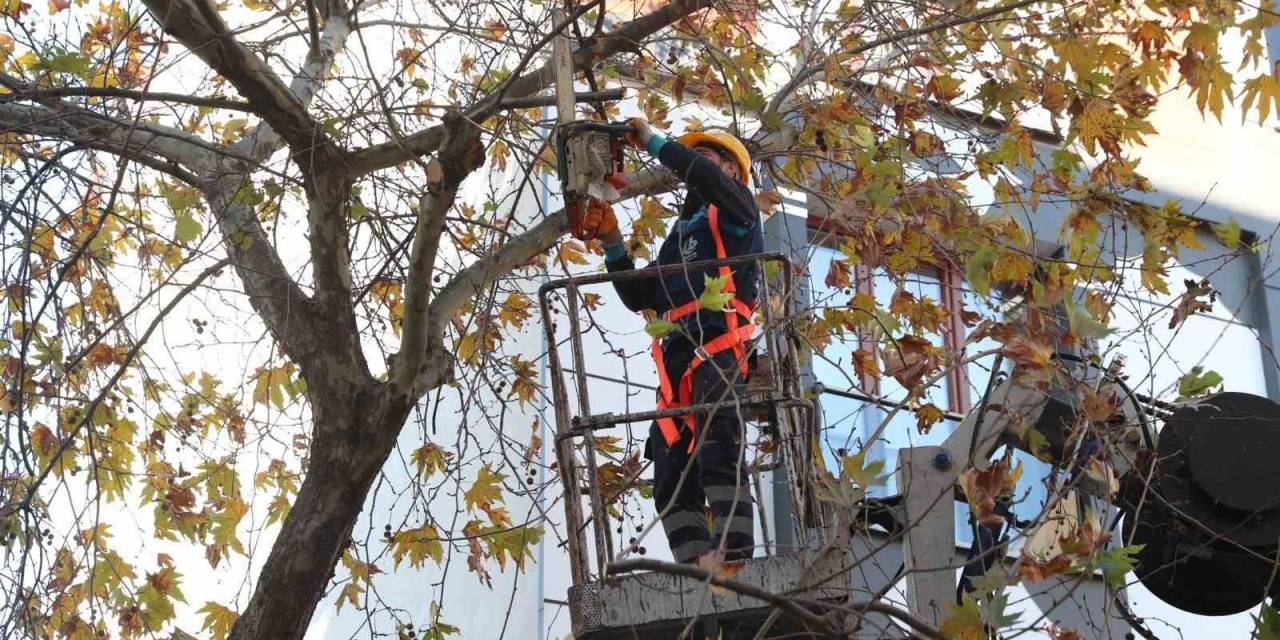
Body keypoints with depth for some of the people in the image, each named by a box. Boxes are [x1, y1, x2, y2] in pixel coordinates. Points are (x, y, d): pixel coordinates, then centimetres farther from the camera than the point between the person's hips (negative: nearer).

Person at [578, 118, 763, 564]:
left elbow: (705, 177, -11)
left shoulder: (735, 210, 13)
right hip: (676, 359, 8)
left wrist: (653, 141, 2)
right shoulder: (680, 234, 34)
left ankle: (734, 556, -34)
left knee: (718, 451, -25)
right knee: (672, 479, -2)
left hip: (719, 349, -8)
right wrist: (613, 243, 14)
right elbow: (640, 297, 27)